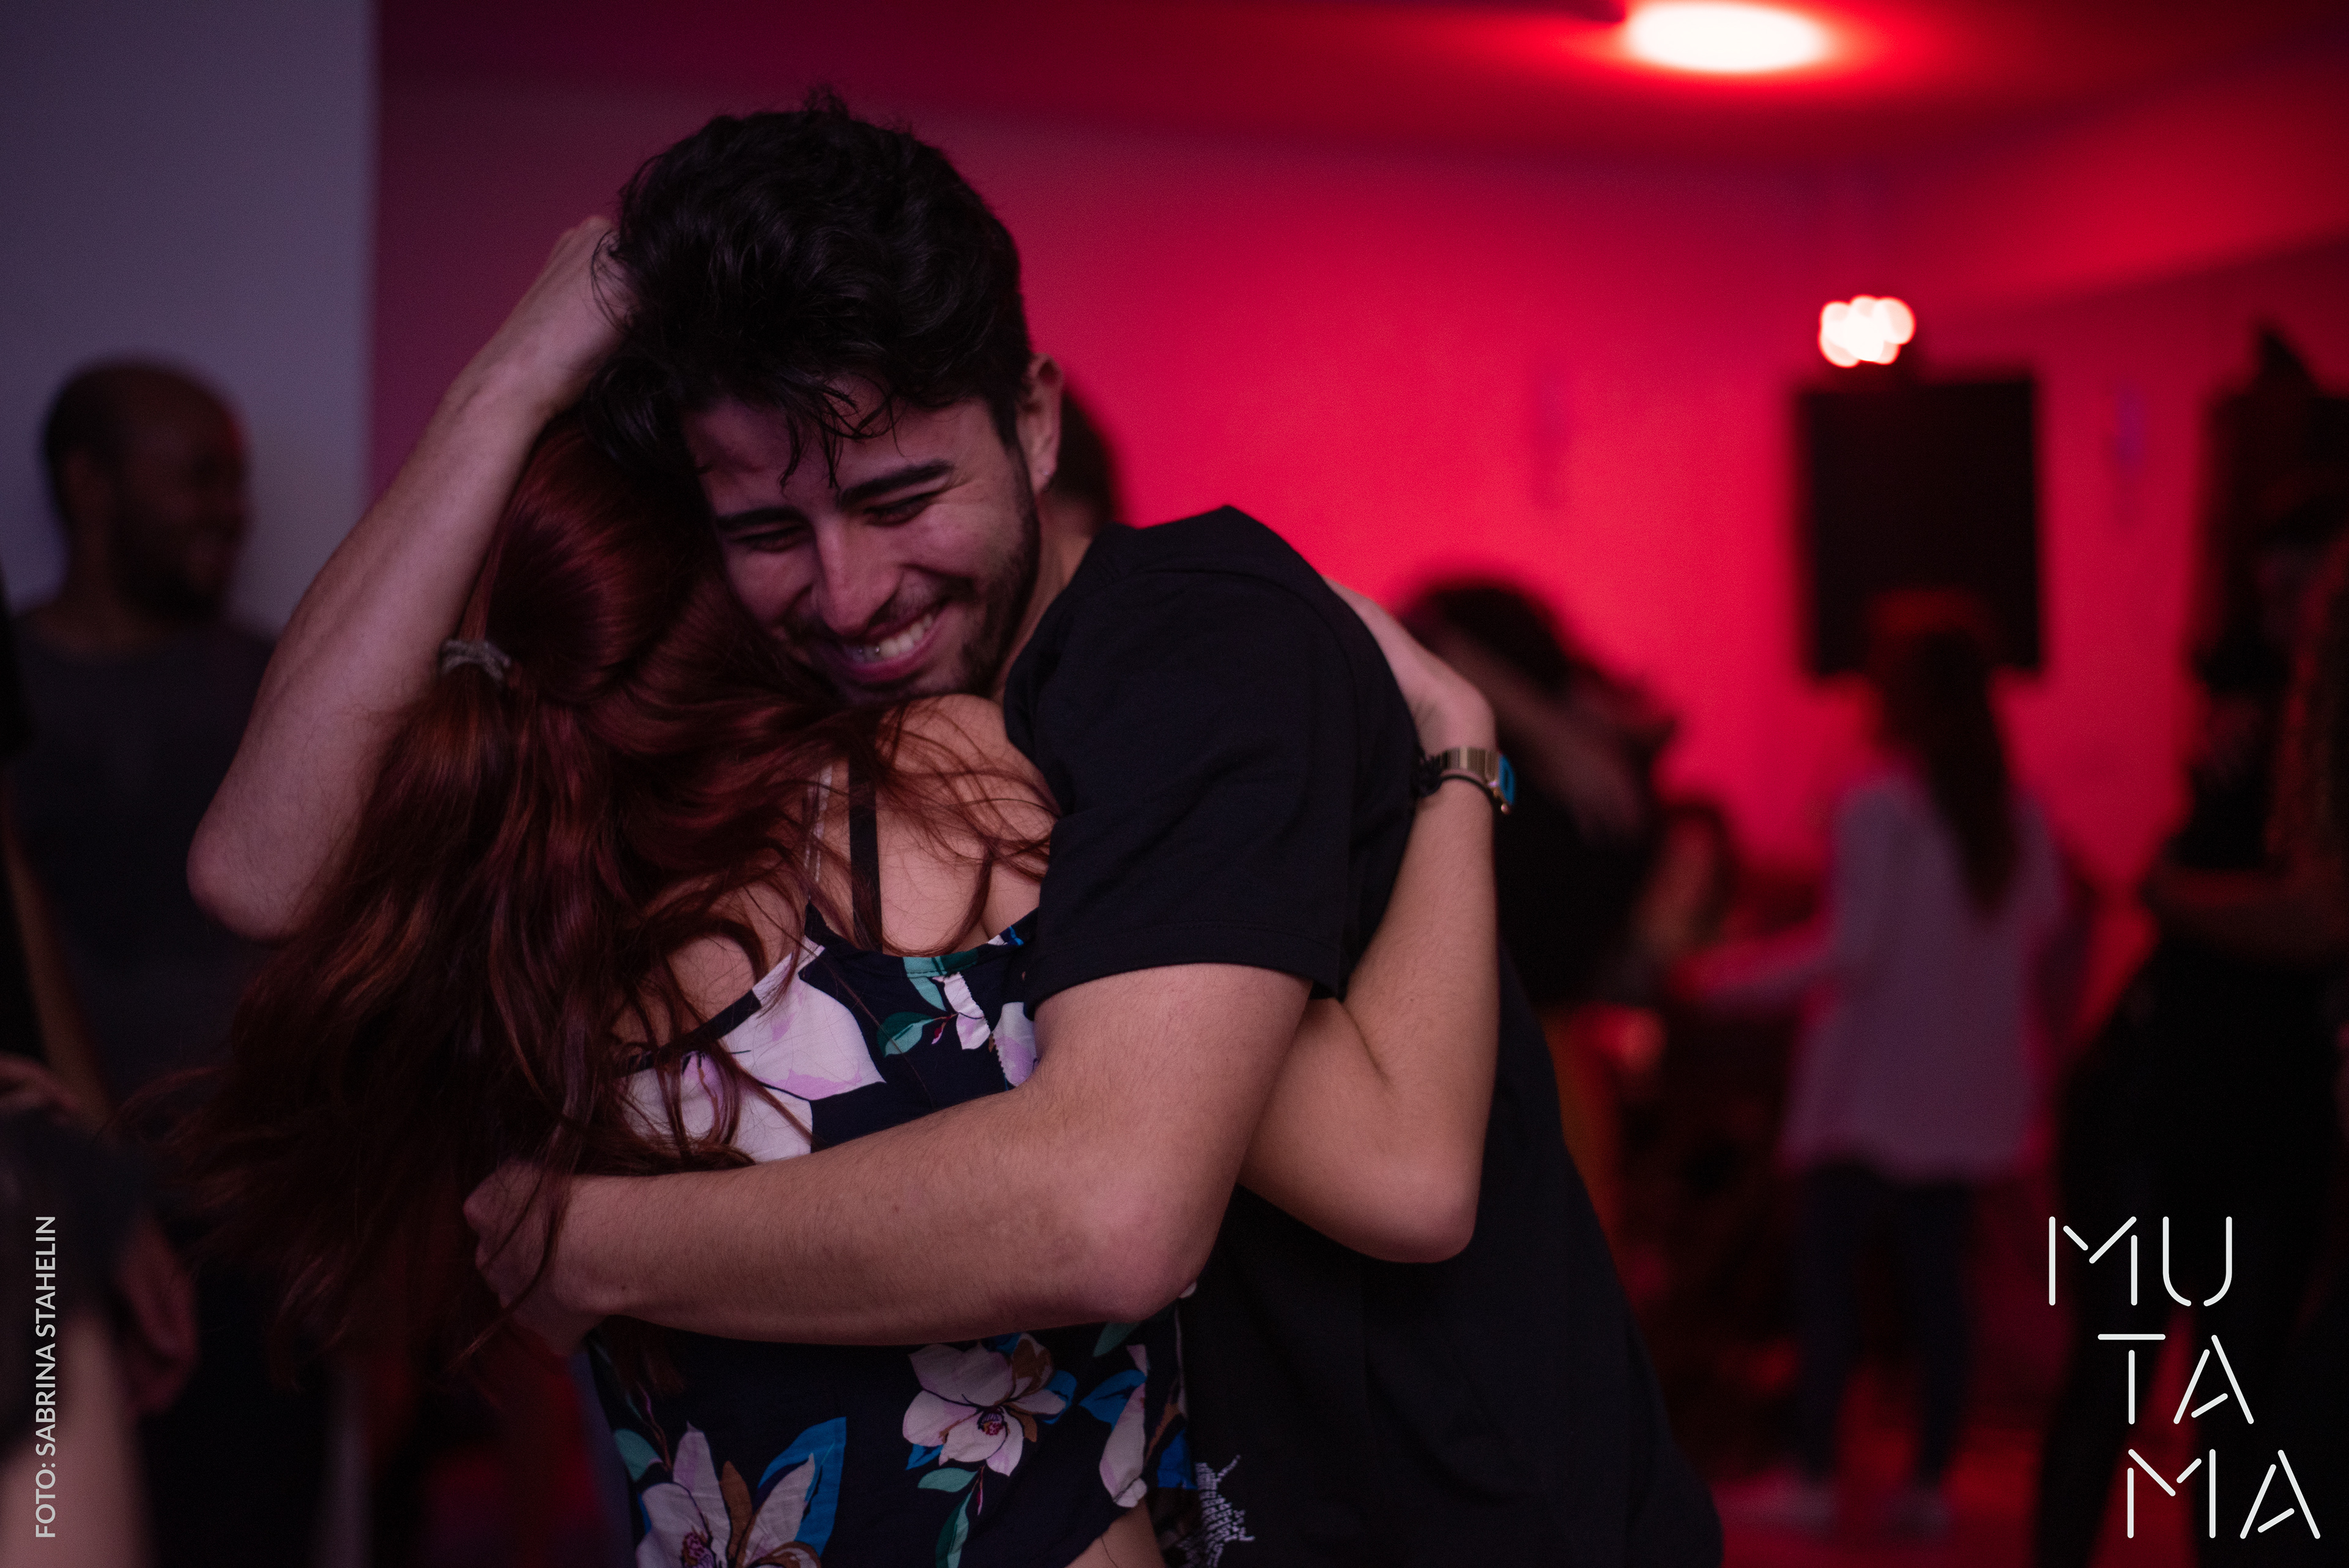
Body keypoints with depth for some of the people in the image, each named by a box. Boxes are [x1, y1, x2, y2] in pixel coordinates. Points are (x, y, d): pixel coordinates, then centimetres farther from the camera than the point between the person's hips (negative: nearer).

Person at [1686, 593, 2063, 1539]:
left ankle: (1813, 1475, 5)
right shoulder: (2016, 811, 3)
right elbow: (2046, 921, 13)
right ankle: (1930, 1483, 11)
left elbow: (1851, 950, -18)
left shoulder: (1877, 806, -16)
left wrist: (1728, 980, -9)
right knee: (1937, 1274, 10)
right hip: (1968, 1092, 6)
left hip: (1874, 1085, -6)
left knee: (1825, 1266, 4)